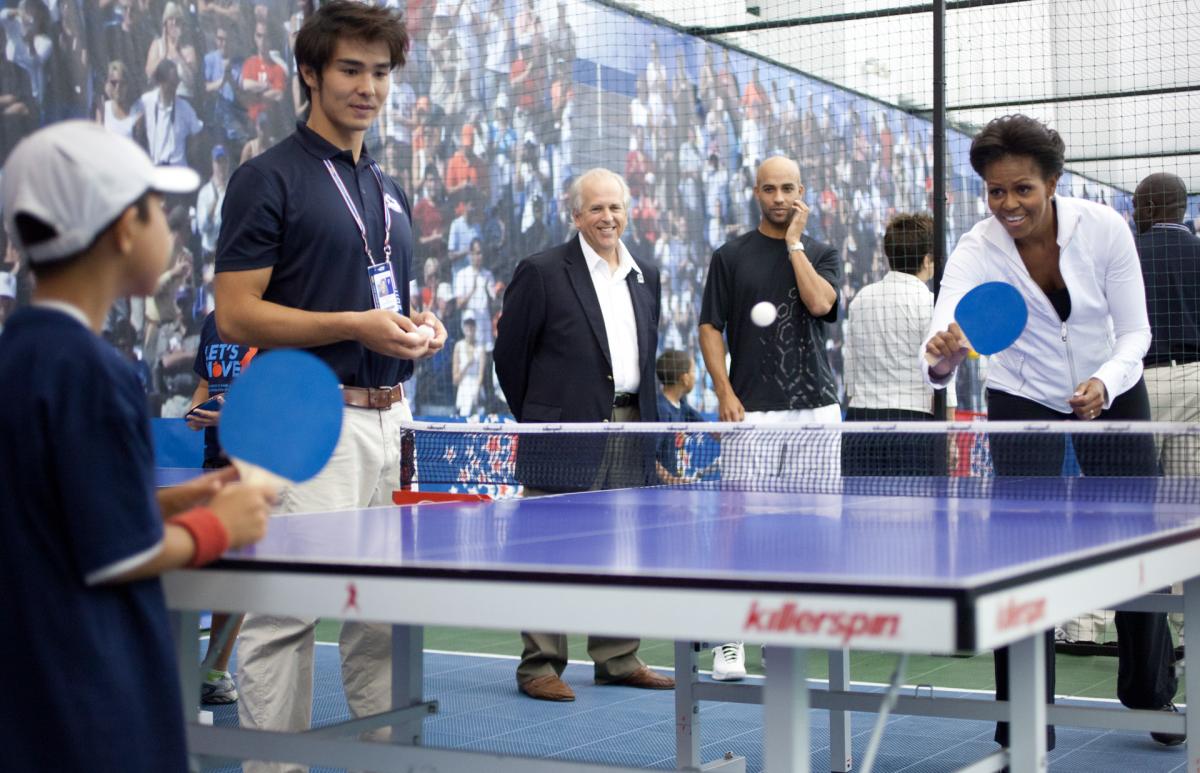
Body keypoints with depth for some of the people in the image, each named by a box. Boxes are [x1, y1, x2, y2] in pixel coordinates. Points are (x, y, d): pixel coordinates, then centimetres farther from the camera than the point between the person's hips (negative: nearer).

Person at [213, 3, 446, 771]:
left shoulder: (391, 193, 20)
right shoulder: (269, 179, -3)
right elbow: (235, 313, -10)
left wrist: (421, 330, 6)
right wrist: (356, 325, -17)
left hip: (392, 419, 7)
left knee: (387, 616, 10)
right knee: (288, 615, -7)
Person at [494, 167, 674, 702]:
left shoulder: (646, 277, 15)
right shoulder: (542, 272, -4)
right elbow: (510, 352, 0)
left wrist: (643, 415, 15)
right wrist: (537, 416, 5)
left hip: (629, 430, 6)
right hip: (568, 433, -6)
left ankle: (617, 659, 20)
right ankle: (540, 667, 3)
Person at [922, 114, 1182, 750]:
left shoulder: (1105, 230, -20)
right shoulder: (976, 251, -23)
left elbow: (1135, 332, -12)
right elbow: (946, 333, -37)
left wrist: (1104, 385, -30)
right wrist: (940, 357, -60)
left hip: (1112, 396, 1)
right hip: (1022, 406, -1)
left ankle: (1151, 697, 31)